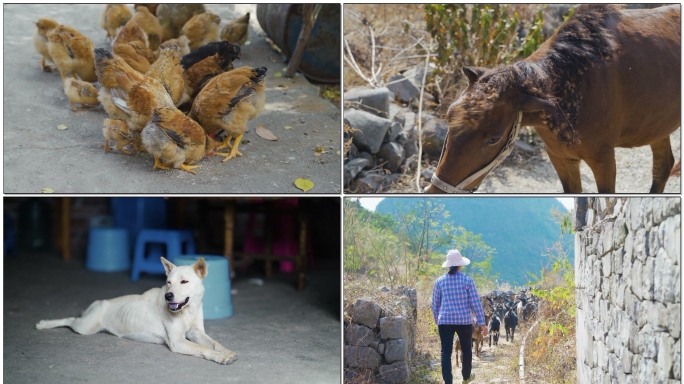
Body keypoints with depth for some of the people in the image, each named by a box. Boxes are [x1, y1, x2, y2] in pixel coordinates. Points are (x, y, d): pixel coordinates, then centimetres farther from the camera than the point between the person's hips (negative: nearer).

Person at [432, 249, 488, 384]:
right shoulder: (467, 280, -4)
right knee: (466, 349, 20)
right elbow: (476, 303, -4)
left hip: (445, 320, 1)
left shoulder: (440, 281, 2)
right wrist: (482, 323, 0)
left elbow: (435, 304, 9)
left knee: (446, 352, 0)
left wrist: (437, 320, 23)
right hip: (464, 320, 0)